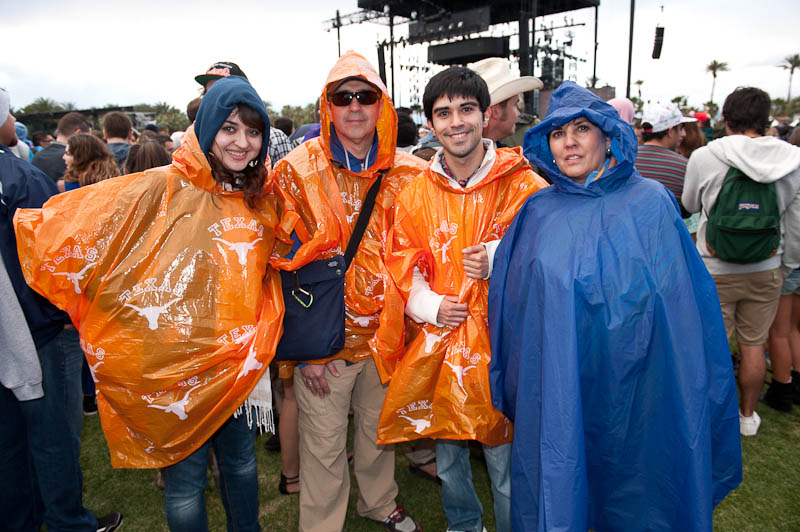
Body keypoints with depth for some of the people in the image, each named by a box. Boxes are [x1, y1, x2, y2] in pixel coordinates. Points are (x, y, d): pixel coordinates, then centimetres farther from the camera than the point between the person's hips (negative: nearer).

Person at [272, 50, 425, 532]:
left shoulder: (407, 174, -1)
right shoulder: (297, 172, -8)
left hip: (384, 333, 3)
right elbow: (285, 265, -8)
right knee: (325, 446, 11)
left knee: (380, 430, 22)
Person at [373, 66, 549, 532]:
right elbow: (402, 261, 9)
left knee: (506, 459, 8)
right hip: (436, 343, 4)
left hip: (498, 341, -3)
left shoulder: (523, 185, -7)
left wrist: (499, 261, -22)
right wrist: (429, 304, -8)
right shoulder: (416, 193, 4)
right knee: (448, 453, 21)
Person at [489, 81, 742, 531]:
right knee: (555, 494, 15)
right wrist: (511, 387, 7)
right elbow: (511, 304, 7)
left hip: (632, 388, -1)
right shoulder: (539, 212, 1)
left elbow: (684, 299, -4)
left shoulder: (648, 203, -4)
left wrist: (690, 396, -6)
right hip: (555, 389, 2)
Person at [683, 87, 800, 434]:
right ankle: (747, 415, 33)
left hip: (715, 271, -3)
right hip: (766, 270, 3)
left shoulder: (704, 157, -12)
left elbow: (690, 204, 6)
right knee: (753, 345, 16)